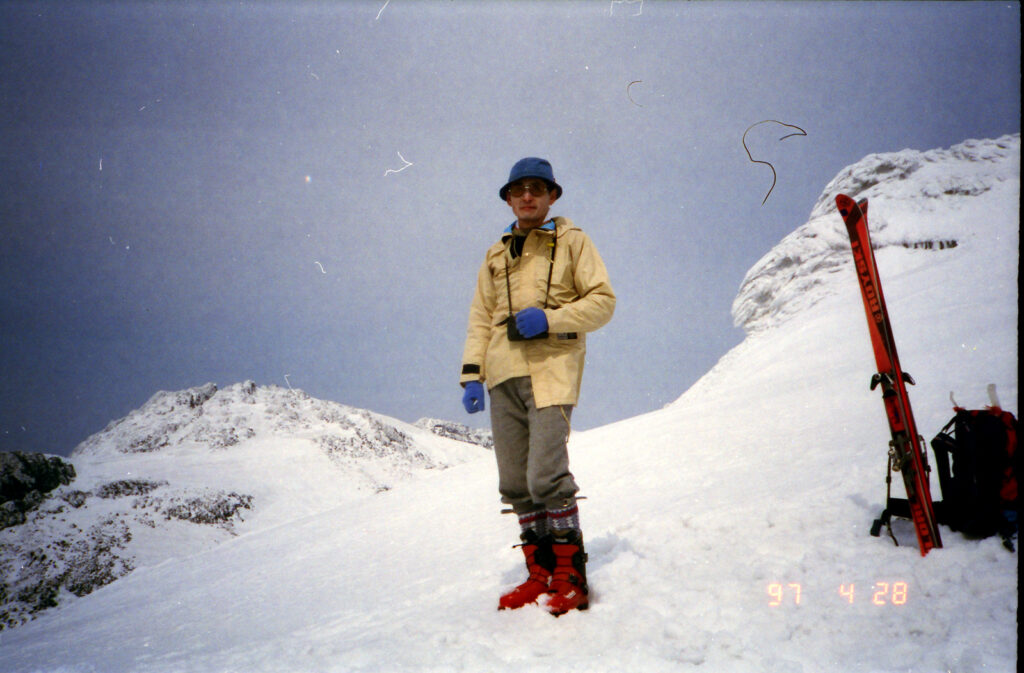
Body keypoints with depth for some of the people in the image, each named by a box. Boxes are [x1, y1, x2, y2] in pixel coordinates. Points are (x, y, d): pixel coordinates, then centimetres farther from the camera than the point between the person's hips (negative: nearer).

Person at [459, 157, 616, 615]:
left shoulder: (571, 241, 9)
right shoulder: (496, 255, 23)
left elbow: (602, 301, 3)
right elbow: (480, 319, 20)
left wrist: (550, 319, -12)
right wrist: (471, 375, 8)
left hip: (551, 370, -5)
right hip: (503, 375, 5)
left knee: (546, 477, -17)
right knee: (515, 485, 3)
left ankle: (570, 578, -6)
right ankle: (540, 574, 12)